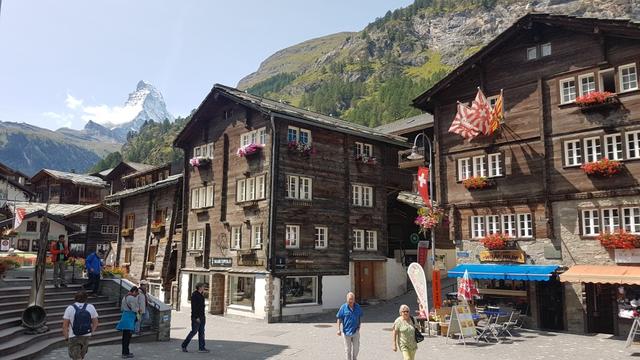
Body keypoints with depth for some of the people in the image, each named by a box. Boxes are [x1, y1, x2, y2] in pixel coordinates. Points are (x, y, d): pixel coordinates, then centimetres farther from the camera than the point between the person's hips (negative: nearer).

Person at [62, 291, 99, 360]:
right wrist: (91, 332, 15)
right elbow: (95, 323, 1)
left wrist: (66, 337, 1)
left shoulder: (70, 308, -9)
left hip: (73, 337, -3)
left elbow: (65, 325, -10)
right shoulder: (91, 307, -4)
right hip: (86, 336, 3)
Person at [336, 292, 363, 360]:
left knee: (356, 348, 10)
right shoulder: (343, 307, -11)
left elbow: (359, 318, 12)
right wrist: (338, 329, -13)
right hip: (346, 331, -3)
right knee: (348, 349, 9)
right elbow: (339, 319, -7)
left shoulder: (357, 306, -1)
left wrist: (359, 327, 12)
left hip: (356, 331, 3)